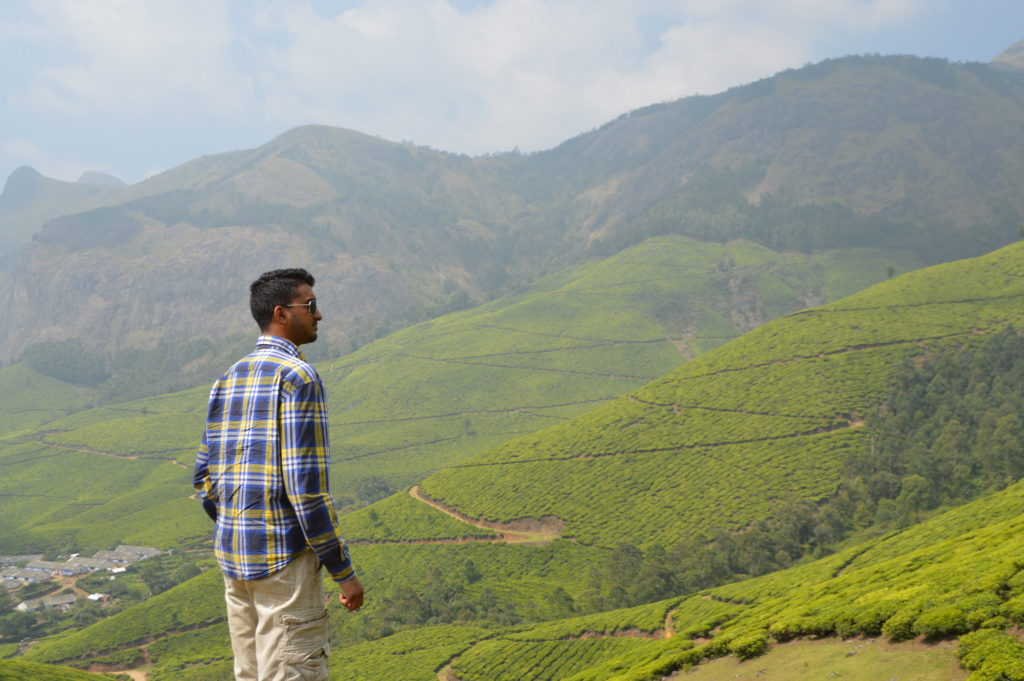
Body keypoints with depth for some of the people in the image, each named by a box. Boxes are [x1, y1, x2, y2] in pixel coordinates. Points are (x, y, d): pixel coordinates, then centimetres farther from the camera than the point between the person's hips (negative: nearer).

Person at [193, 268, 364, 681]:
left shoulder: (228, 381, 11)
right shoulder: (298, 376, -14)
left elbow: (205, 479, 13)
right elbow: (305, 485, -19)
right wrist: (343, 571, -13)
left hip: (234, 555, 8)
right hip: (285, 555, -8)